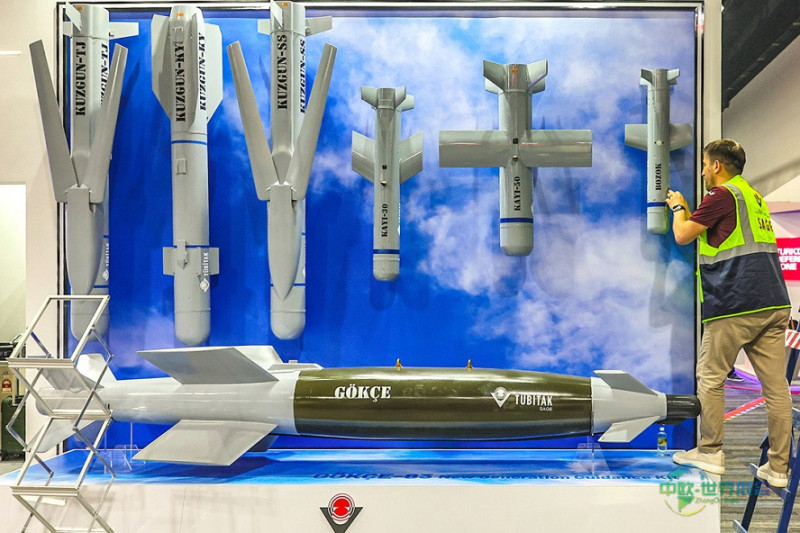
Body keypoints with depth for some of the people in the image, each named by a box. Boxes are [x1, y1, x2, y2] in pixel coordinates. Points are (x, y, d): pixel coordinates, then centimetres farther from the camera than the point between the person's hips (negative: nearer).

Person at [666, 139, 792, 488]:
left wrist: (678, 207, 15)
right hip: (773, 304, 8)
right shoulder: (753, 197, 22)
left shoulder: (722, 195, -5)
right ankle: (778, 468, 7)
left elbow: (682, 236, -3)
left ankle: (710, 453, 11)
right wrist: (685, 210, 36)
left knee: (710, 379, 5)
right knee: (776, 386, 4)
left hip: (734, 306, -8)